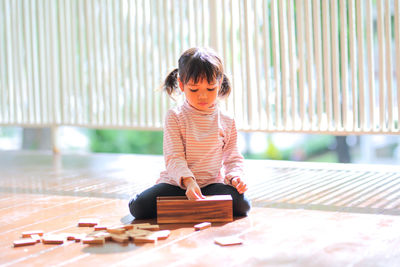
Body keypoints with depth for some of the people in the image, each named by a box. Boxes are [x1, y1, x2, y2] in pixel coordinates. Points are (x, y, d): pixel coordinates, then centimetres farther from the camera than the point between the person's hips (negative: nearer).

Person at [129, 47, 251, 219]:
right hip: (177, 183, -2)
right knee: (139, 206, -26)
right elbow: (174, 157, -12)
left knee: (241, 204, -28)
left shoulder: (226, 121, 5)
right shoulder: (175, 117, -3)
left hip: (212, 183, 2)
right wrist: (188, 181, -30)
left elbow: (233, 158, 10)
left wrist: (234, 177, -13)